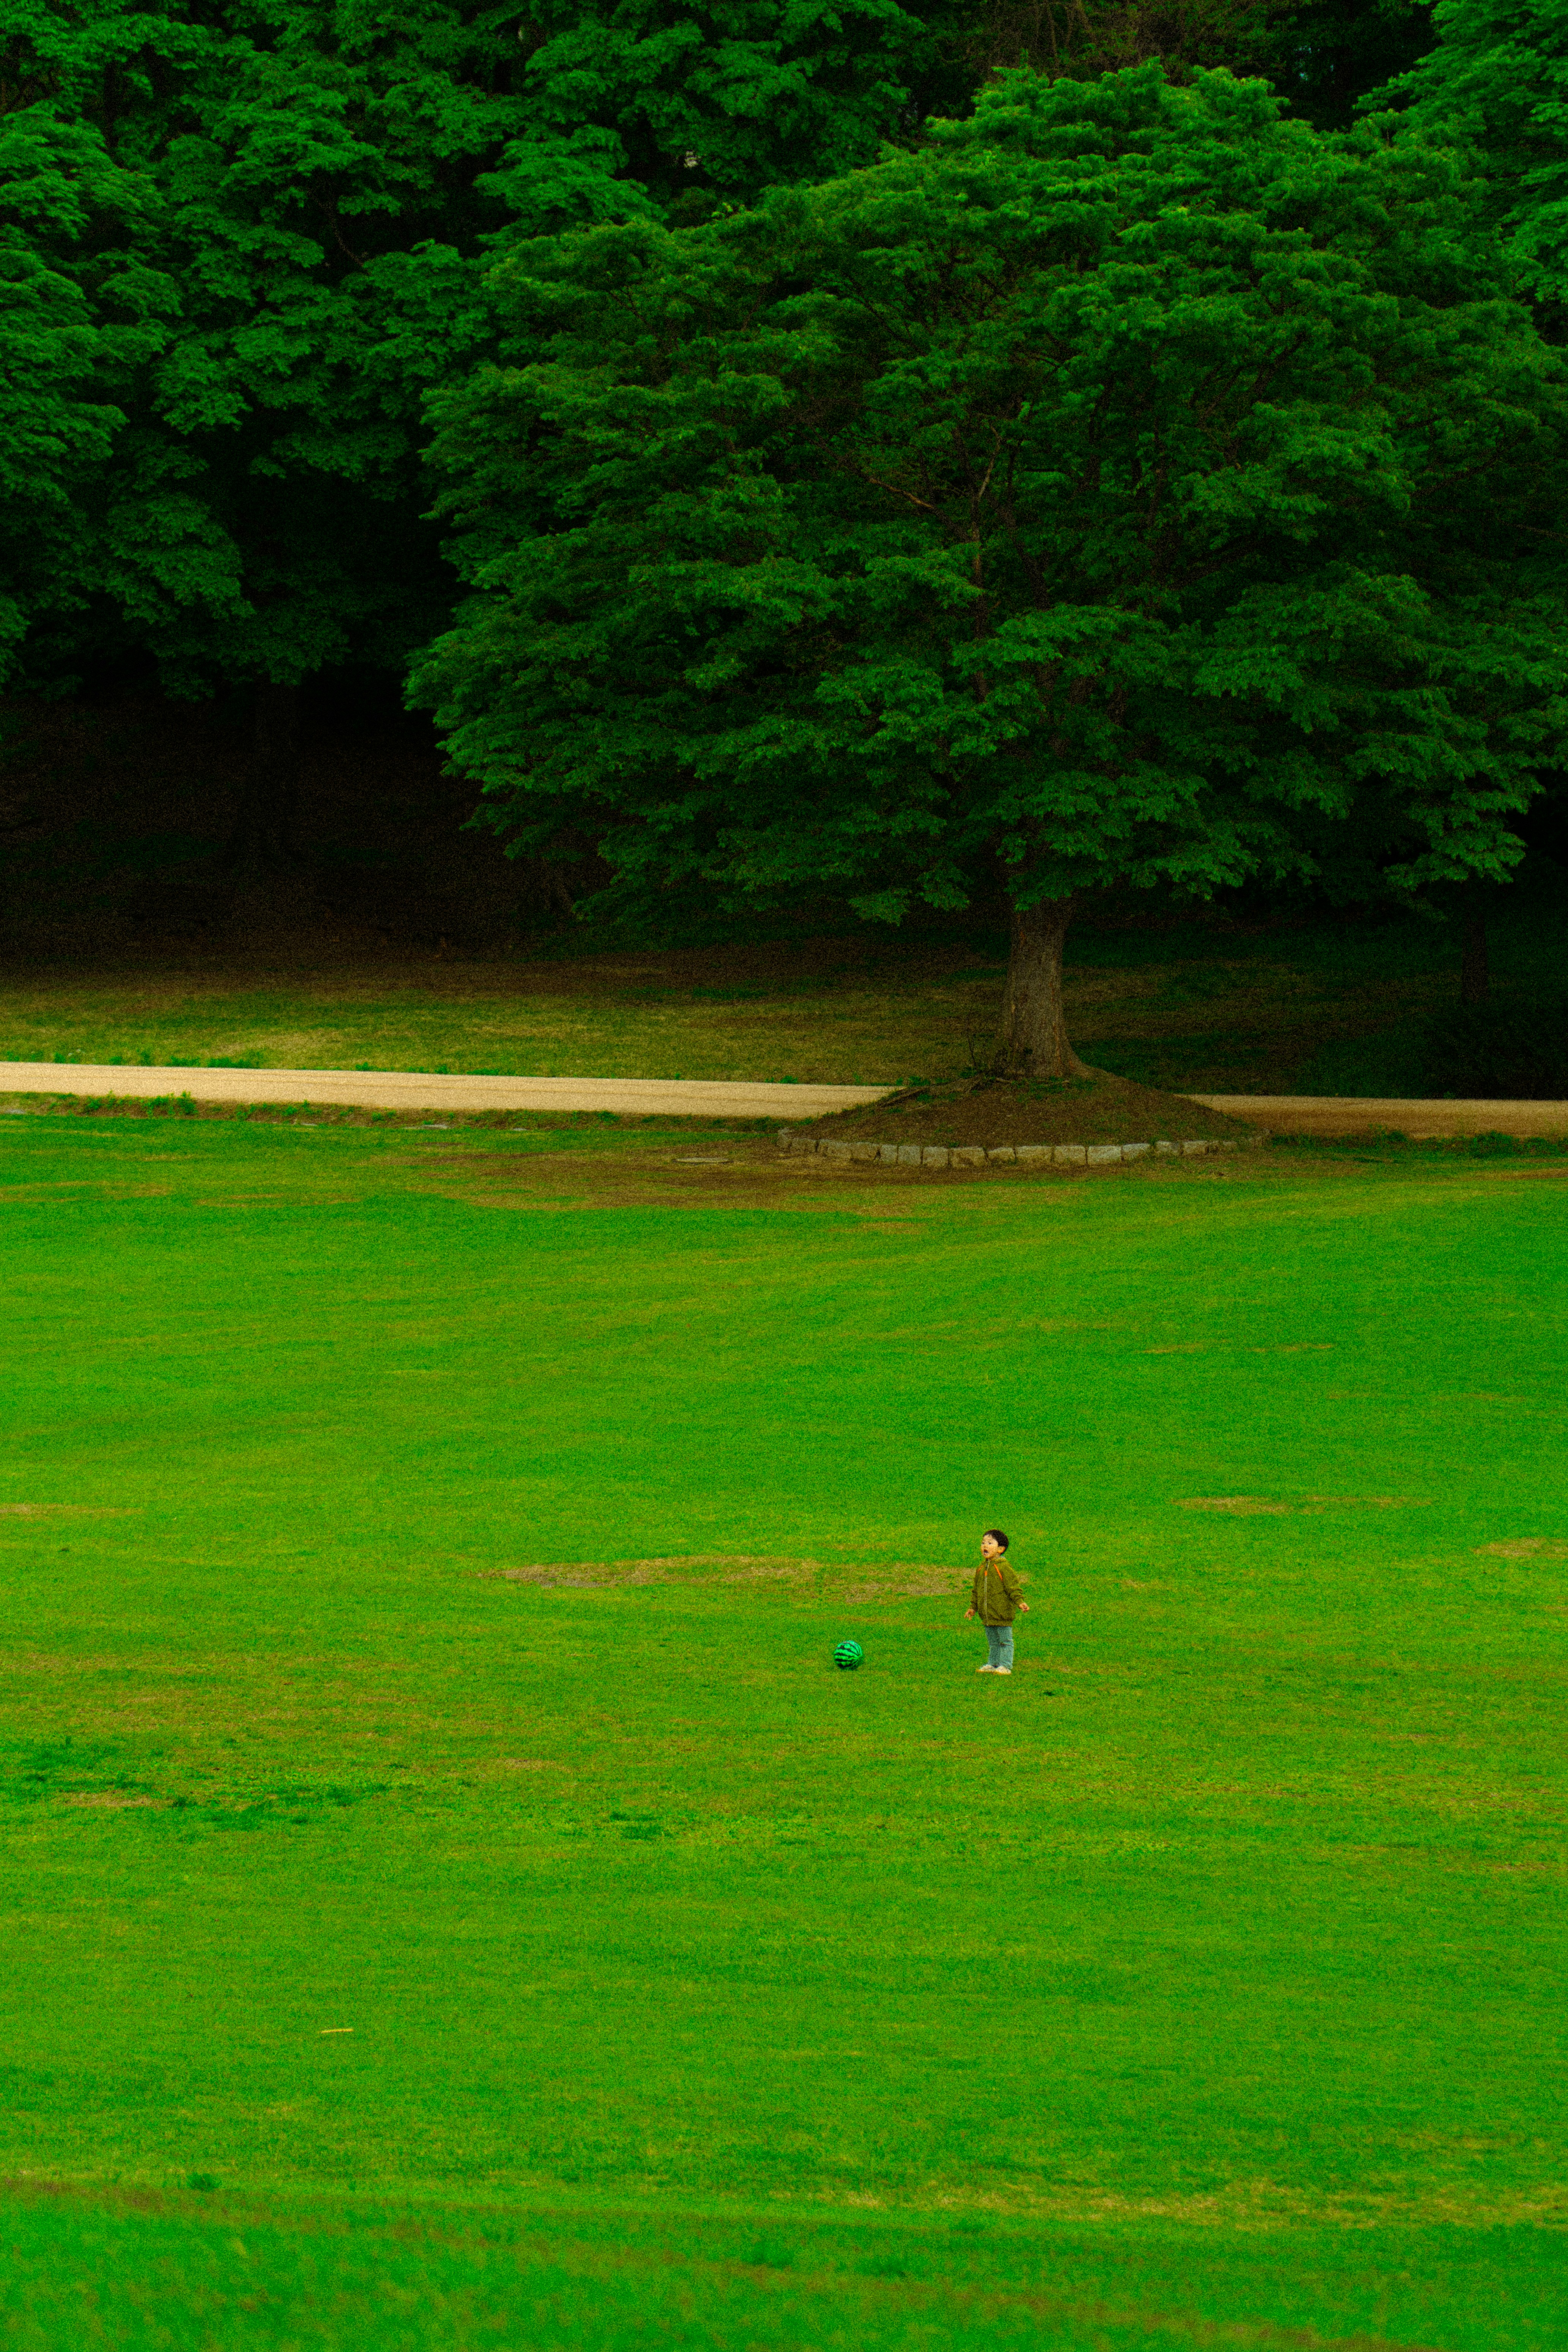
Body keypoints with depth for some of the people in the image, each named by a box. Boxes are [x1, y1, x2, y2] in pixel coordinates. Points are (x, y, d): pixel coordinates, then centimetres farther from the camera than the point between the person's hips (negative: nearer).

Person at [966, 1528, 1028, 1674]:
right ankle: (993, 1664, 26)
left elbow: (1014, 1588, -13)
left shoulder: (1003, 1568, -12)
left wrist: (1020, 1602, -24)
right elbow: (976, 1590, 20)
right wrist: (973, 1607, 21)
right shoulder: (981, 1569, 9)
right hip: (987, 1615, 7)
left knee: (1005, 1640, 1)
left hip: (1002, 1613, -7)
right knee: (992, 1642, 17)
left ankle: (1005, 1666, 6)